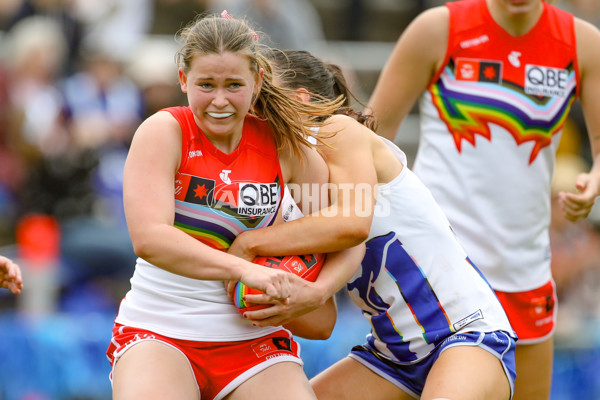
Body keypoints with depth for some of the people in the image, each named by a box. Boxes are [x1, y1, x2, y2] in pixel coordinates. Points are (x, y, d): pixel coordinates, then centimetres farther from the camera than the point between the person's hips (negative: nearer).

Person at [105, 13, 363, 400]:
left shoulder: (283, 144, 1)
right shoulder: (164, 132, -8)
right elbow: (149, 238, -23)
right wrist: (244, 269, -34)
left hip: (252, 337, 3)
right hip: (158, 327, -3)